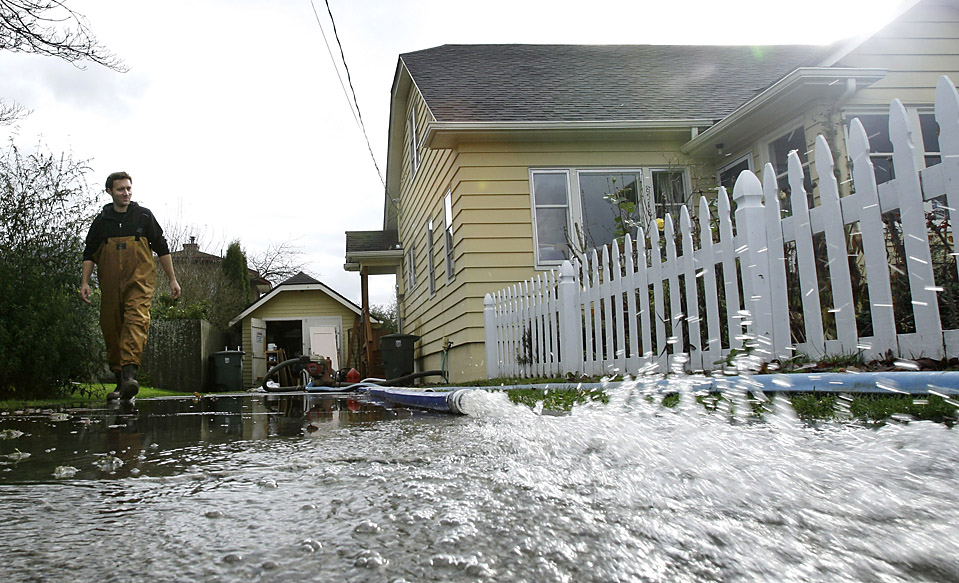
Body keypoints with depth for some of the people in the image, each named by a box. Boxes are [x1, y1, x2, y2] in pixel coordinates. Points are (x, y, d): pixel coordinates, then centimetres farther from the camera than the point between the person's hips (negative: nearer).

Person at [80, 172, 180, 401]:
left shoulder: (144, 216, 9)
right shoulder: (101, 220, 12)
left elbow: (162, 249, 11)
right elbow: (89, 253, 14)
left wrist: (172, 279, 9)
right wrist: (84, 281, 1)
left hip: (140, 280, -3)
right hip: (110, 284, 3)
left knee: (136, 321, -22)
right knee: (111, 328, 3)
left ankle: (130, 374, -35)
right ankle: (120, 381, 14)